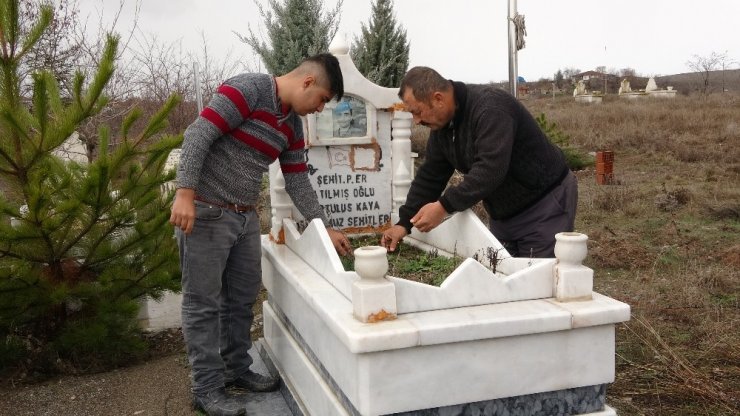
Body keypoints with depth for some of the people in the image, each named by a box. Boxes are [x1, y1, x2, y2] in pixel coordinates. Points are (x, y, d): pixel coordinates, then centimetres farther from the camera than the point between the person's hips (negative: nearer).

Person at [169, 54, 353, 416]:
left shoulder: (292, 126, 10)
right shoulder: (247, 89, -15)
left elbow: (298, 184, 14)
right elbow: (198, 135, -20)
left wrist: (325, 228, 11)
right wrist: (185, 193, -26)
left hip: (245, 217, 8)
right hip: (204, 213, -8)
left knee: (242, 298, 15)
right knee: (204, 302, 1)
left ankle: (237, 369, 31)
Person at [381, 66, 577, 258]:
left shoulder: (490, 107, -27)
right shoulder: (441, 125, 0)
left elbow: (491, 169, -36)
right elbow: (430, 176, 5)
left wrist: (445, 206, -37)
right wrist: (405, 222, -1)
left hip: (546, 202, -8)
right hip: (503, 213, 8)